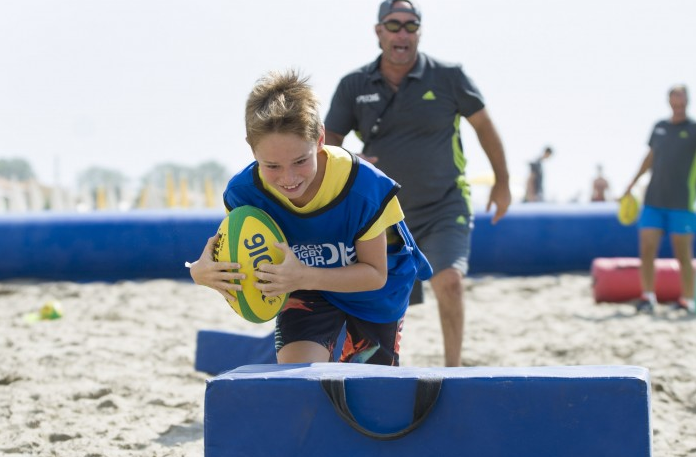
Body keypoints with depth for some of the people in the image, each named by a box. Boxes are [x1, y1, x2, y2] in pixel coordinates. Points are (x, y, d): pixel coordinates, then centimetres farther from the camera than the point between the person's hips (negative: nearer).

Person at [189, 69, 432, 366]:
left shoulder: (363, 186, -36)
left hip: (375, 296, -1)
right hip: (305, 292, 1)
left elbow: (376, 274, -27)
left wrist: (305, 277, -45)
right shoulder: (244, 191, -28)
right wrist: (202, 272, -49)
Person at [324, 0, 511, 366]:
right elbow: (328, 141, 1)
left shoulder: (447, 77, -5)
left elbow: (483, 124, 8)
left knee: (449, 280, -27)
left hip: (444, 209, -3)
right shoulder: (354, 86, 0)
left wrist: (502, 183, 13)